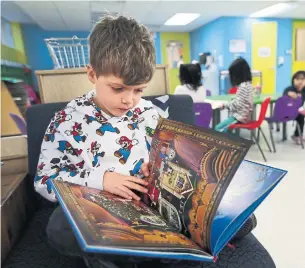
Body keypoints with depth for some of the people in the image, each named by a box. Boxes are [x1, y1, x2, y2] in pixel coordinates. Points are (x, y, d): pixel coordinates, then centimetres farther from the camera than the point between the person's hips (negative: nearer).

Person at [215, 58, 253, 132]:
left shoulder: (244, 86, -22)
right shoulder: (247, 84, 9)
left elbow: (238, 104, -22)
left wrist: (225, 105, -9)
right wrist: (225, 105, 9)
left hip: (240, 116, -10)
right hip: (241, 115, 10)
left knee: (218, 128, -12)